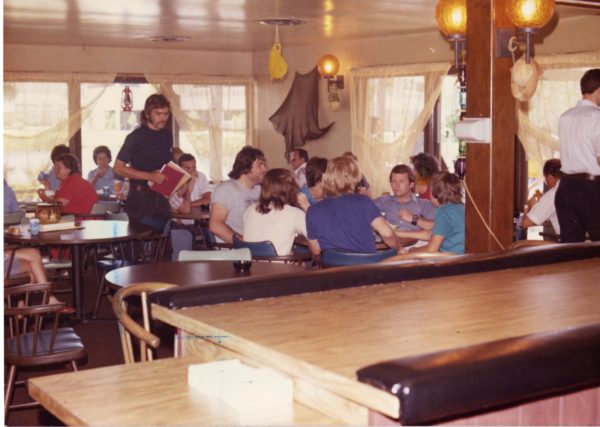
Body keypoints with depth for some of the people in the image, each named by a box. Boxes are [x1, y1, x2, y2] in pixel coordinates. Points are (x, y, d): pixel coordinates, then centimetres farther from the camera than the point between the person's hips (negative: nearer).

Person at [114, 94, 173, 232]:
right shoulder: (136, 137, -8)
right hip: (140, 199, -6)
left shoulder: (167, 135, 10)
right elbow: (119, 168, -10)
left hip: (161, 198, 6)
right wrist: (150, 176, -19)